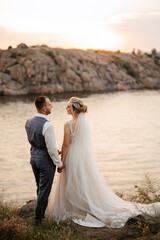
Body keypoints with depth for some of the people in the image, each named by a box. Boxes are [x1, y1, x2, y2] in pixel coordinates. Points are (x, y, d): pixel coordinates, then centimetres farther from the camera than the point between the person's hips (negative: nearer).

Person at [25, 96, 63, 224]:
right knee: (44, 189, 7)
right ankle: (39, 217, 18)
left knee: (40, 187, 24)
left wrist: (54, 150, 13)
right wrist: (59, 163, -8)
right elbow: (51, 148, -23)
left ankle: (42, 211, 41)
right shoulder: (47, 125, -26)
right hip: (45, 159, -8)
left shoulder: (29, 122, -1)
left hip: (34, 156, 8)